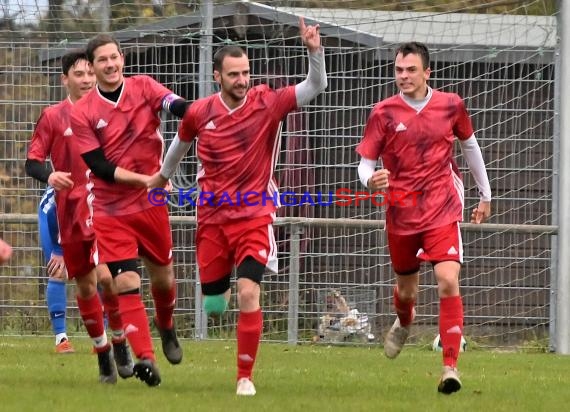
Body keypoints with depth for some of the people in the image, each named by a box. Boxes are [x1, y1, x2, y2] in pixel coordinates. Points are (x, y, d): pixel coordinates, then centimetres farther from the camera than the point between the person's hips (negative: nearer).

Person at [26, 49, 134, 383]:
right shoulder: (53, 117, 4)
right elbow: (32, 162, 1)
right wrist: (49, 175, -20)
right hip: (72, 211, 0)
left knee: (108, 279, -12)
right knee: (86, 285, 5)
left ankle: (120, 342, 10)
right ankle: (103, 354, 18)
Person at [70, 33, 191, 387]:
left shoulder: (144, 88, -3)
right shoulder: (82, 114, -7)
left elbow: (180, 107, -22)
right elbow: (99, 167, -12)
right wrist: (144, 180, -23)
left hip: (151, 205, 2)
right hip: (110, 211, -2)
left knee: (162, 275, 14)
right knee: (126, 282, -14)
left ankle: (166, 328, 45)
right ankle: (146, 358, -17)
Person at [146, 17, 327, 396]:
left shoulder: (266, 104, -8)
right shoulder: (199, 113, -3)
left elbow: (316, 87, -15)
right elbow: (182, 141, 20)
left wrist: (315, 51, -32)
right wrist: (164, 175, 36)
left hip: (255, 216, -2)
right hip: (213, 218, 2)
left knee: (248, 293, -19)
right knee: (213, 305, 9)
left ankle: (246, 377, -8)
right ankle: (223, 290, 50)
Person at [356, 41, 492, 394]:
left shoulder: (451, 106, -1)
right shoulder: (384, 113, -4)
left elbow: (470, 146, 15)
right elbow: (365, 163, -1)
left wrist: (485, 195, 22)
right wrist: (370, 180, -25)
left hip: (442, 210, -1)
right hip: (401, 214, 1)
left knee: (448, 281, -19)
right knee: (406, 289, 16)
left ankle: (451, 367, -18)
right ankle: (404, 325, 54)